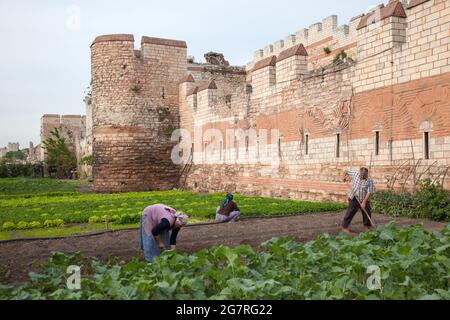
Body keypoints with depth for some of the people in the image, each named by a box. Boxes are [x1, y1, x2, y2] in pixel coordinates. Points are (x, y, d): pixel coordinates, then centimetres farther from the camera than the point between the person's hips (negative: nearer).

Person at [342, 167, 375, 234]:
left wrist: (364, 202, -20)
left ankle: (367, 226, 33)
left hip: (364, 199, 1)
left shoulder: (370, 181, -14)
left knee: (367, 212, 10)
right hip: (354, 198, -1)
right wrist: (346, 176, -8)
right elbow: (347, 172, 12)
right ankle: (344, 227, -2)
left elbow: (369, 192, -16)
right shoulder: (355, 173, -9)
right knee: (350, 212, -7)